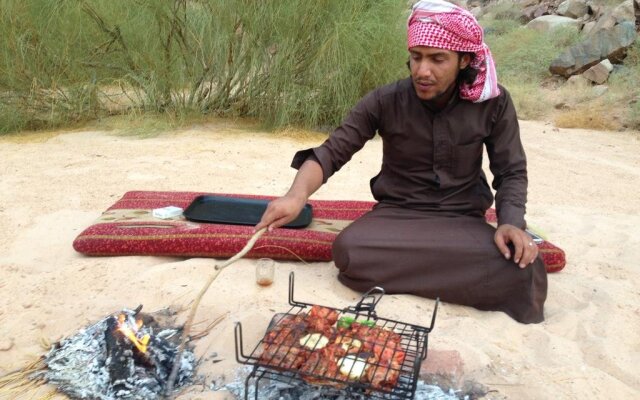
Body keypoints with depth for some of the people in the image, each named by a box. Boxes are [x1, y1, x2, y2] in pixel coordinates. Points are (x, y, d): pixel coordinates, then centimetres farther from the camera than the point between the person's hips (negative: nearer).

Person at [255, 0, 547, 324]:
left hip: (463, 220, 0)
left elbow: (511, 172, 1)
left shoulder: (494, 102, -6)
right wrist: (297, 196, -30)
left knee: (522, 269, -30)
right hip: (397, 213, 0)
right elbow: (332, 152, -10)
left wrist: (511, 223, -19)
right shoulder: (385, 101, -9)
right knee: (350, 251, -33)